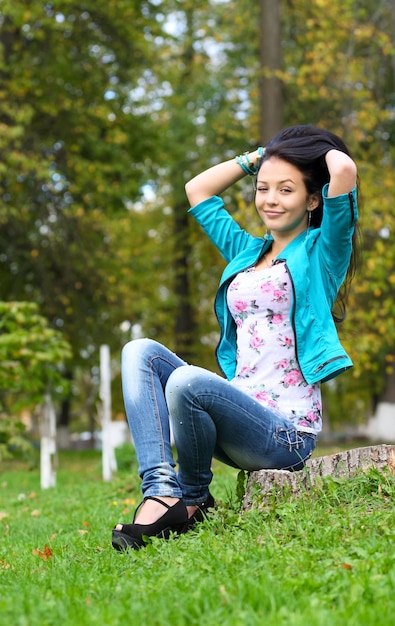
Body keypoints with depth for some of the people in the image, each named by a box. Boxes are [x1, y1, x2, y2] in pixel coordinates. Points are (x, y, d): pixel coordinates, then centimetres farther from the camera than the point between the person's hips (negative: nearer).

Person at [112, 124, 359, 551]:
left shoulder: (321, 251, 0)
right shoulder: (247, 251, 20)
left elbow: (344, 169, -16)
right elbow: (198, 189, 31)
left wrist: (321, 147, 6)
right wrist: (260, 157, 25)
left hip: (285, 433, -7)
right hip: (238, 415, 7)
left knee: (187, 380, -32)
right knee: (140, 352, -7)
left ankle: (193, 499, -4)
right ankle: (161, 491, -23)